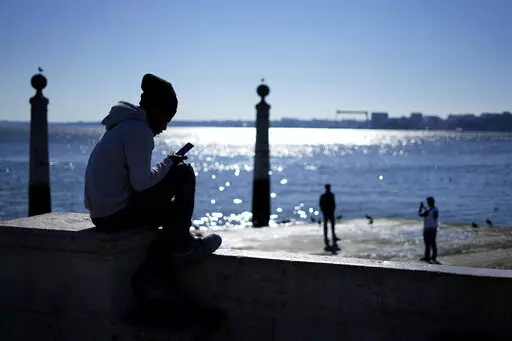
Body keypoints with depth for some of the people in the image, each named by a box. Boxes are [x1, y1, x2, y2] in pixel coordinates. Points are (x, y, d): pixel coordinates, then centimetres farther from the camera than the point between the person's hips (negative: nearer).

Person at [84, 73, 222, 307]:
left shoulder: (123, 125, 15)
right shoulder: (139, 130, -15)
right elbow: (141, 182, -20)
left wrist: (166, 166, 12)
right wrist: (168, 163, -4)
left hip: (102, 212, 10)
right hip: (116, 213, -10)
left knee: (173, 213, 20)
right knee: (183, 173, -2)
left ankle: (151, 279, 13)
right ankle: (182, 244, 12)